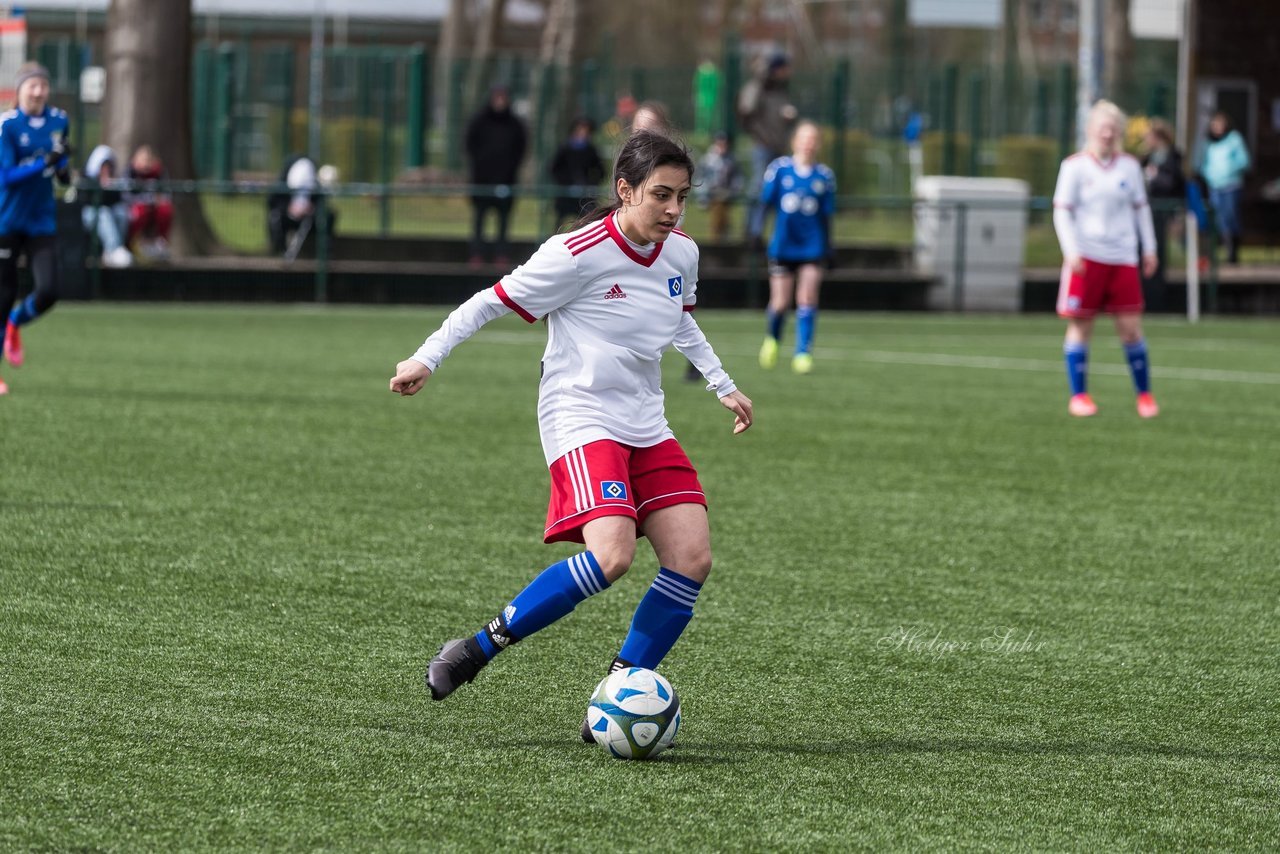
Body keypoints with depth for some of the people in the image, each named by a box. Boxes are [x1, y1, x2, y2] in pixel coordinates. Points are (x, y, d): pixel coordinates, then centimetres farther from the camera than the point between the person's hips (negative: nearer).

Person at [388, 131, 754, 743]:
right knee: (611, 556, -27)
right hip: (581, 420, -7)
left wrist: (722, 386, 25)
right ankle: (479, 649, -12)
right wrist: (426, 359, -8)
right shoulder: (580, 254, -16)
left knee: (691, 560, -7)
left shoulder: (681, 254, 5)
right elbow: (492, 303, -7)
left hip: (646, 428, 7)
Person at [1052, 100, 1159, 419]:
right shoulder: (1075, 166, -1)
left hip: (1122, 258, 2)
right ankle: (1078, 395, 10)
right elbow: (1062, 211, -2)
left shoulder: (1129, 166, 8)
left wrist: (1149, 249, 14)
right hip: (1086, 258, -2)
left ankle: (1144, 393, 11)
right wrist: (1071, 251, -11)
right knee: (1080, 327, 1)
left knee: (1131, 327, -1)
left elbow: (1141, 208, 17)